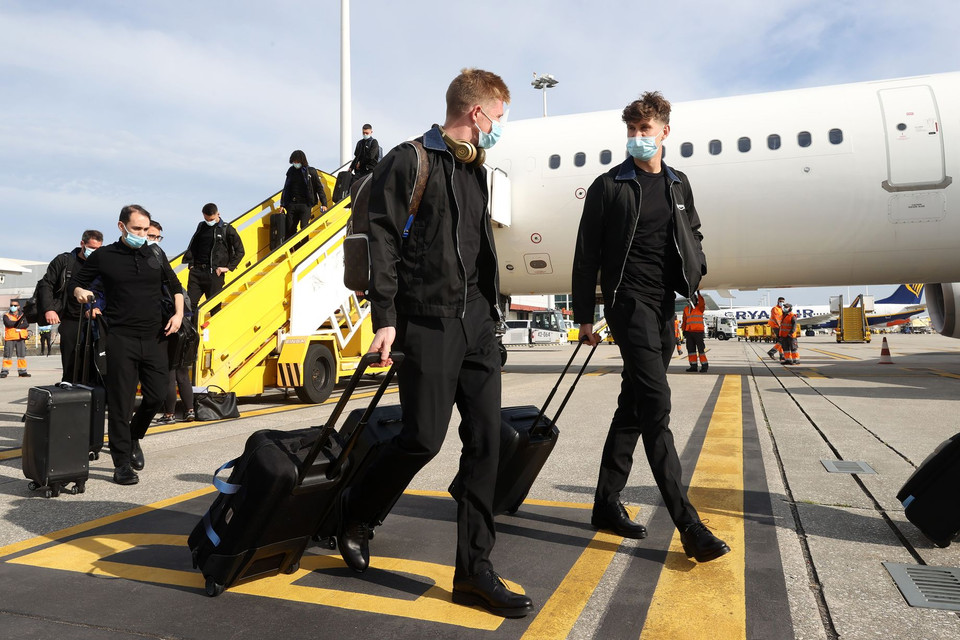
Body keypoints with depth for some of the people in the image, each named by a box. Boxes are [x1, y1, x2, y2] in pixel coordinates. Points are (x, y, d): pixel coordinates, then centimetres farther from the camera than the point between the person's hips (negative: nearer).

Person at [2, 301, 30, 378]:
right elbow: (8, 323, -12)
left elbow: (25, 325, -5)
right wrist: (19, 322, -9)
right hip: (9, 338, -2)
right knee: (7, 355, -2)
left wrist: (14, 325, -14)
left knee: (22, 355, 2)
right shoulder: (6, 315, 7)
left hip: (20, 338, 2)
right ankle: (5, 371, 3)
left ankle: (22, 371, 7)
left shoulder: (23, 315, 12)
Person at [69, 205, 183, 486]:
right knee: (120, 402, -1)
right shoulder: (104, 256, 2)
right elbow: (75, 282, 13)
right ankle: (122, 464, 8)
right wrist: (80, 292, -10)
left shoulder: (156, 254, 9)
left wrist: (178, 314, 3)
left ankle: (134, 438, 32)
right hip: (121, 339, -3)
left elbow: (175, 286, 17)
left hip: (155, 337, 3)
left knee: (157, 395, 4)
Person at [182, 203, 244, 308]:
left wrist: (229, 267, -6)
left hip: (215, 273, -4)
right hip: (196, 271, 4)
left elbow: (239, 251, 0)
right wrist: (191, 263, 8)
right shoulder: (201, 227, 14)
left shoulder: (227, 229, 0)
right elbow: (192, 247, 20)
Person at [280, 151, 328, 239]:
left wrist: (324, 204, -5)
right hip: (292, 204, 4)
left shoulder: (311, 171, 0)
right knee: (290, 229, 3)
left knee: (304, 228, -12)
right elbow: (286, 188, 18)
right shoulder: (291, 171, 11)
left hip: (305, 205, -4)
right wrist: (282, 204, 15)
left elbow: (319, 188, 2)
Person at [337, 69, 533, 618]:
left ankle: (474, 570, 10)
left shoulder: (476, 170, 20)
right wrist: (385, 319, -14)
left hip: (478, 324, 7)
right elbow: (383, 243, -8)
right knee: (424, 438, -5)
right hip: (429, 322, -7)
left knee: (487, 439, 1)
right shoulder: (410, 162, -3)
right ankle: (356, 514, 26)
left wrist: (491, 313, 18)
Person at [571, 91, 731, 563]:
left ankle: (607, 504, 20)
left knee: (634, 405, 9)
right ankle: (689, 526, -11)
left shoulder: (679, 185, 15)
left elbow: (693, 236, 25)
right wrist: (584, 315, -4)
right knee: (656, 404, -14)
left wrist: (696, 271, 3)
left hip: (663, 305, 6)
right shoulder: (609, 186, 0)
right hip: (628, 300, -6)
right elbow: (587, 254, -1)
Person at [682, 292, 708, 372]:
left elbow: (702, 303, -23)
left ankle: (704, 365, 0)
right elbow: (684, 320, 19)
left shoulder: (699, 307, 1)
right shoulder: (686, 309, 15)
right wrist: (684, 330, 14)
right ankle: (693, 366, 10)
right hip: (689, 332, 5)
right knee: (691, 349, 5)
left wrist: (699, 294, -25)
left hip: (698, 331, -5)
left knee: (701, 349, -5)